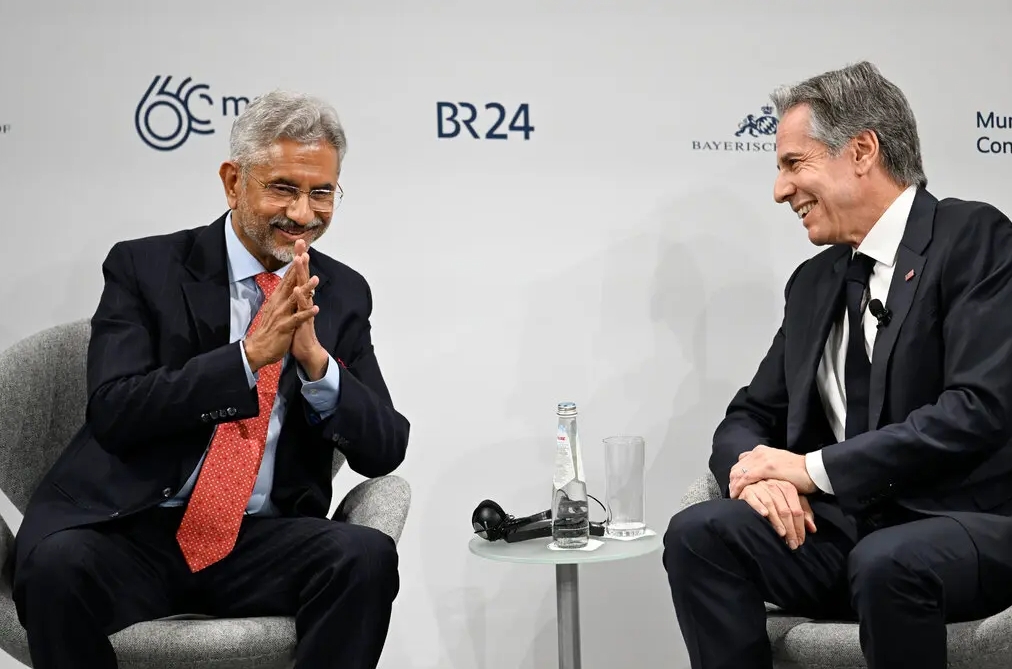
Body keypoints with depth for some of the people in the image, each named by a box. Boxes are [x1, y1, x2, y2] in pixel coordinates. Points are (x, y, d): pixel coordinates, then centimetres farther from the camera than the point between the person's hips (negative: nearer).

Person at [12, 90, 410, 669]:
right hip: (129, 530, -1)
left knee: (367, 556, -27)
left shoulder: (344, 294, 8)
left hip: (260, 541, 2)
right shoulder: (144, 268, 1)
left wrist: (314, 358, -16)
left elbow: (384, 450, 2)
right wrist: (250, 354, -22)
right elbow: (113, 411, -12)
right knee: (57, 563, -32)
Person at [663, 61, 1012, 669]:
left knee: (886, 561, -36)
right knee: (698, 533, -19)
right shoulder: (813, 282, 15)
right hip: (842, 527, 5)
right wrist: (760, 471, -10)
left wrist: (813, 468, -16)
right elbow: (749, 417, 15)